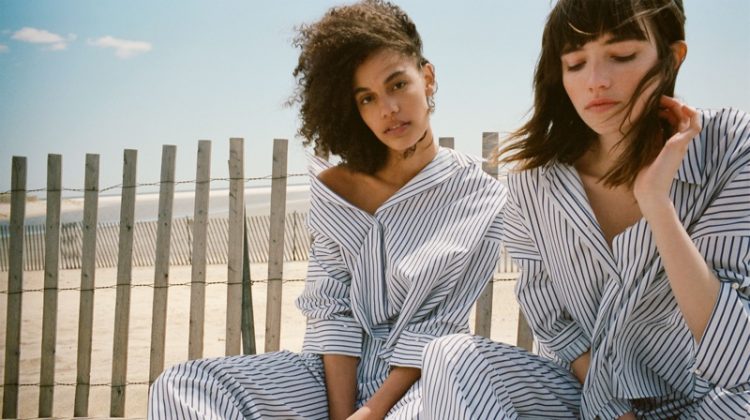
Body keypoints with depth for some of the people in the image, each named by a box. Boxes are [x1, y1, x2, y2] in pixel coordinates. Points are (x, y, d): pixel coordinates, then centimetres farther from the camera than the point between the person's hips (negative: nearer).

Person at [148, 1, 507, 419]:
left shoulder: (481, 198, -3)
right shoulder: (332, 188, 5)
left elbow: (438, 327, -8)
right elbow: (332, 308, -2)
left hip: (425, 377, -3)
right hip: (337, 372, 4)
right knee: (181, 386, -17)